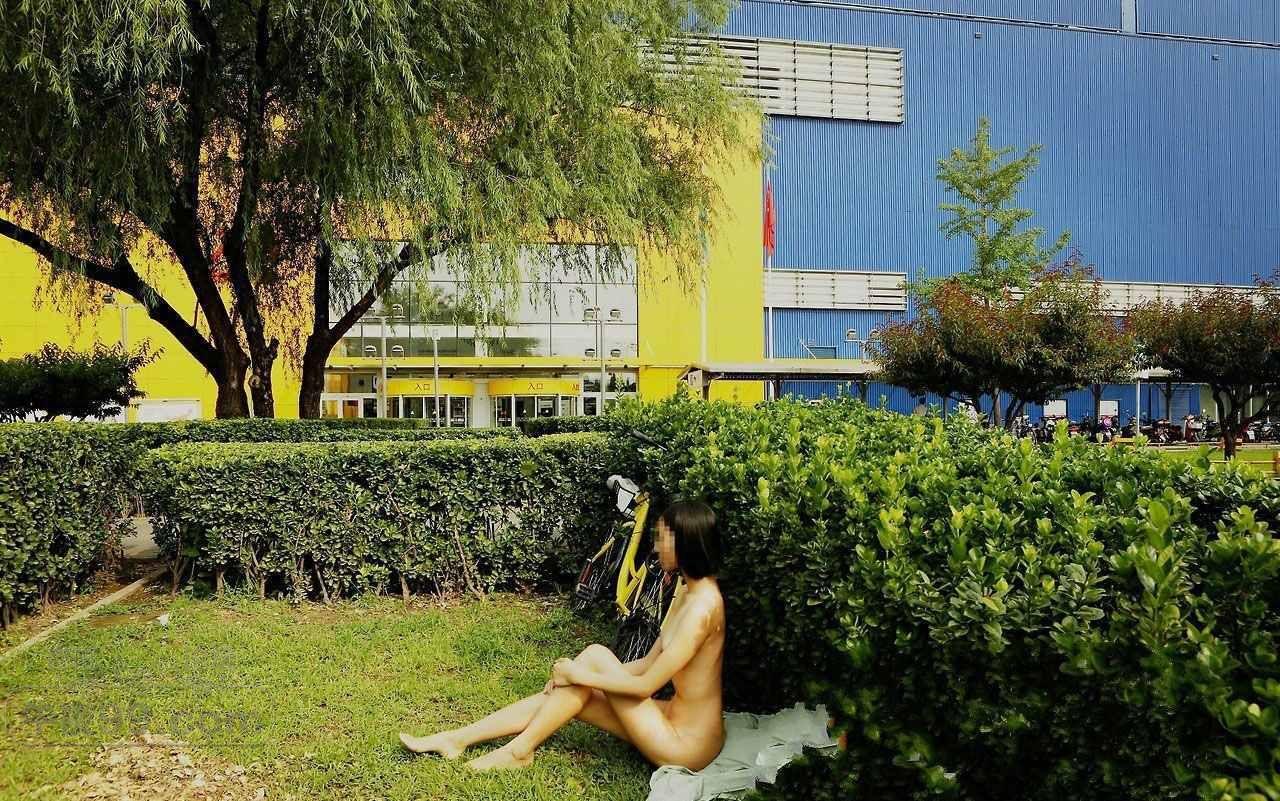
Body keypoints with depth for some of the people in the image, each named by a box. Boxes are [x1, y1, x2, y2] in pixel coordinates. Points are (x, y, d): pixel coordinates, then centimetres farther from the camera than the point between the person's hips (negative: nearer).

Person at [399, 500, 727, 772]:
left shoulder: (703, 605, -24)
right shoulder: (687, 594, 7)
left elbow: (647, 685, -22)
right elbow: (649, 663, 12)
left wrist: (579, 674, -11)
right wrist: (572, 676, 4)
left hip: (687, 744, -8)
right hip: (675, 719, 8)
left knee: (595, 655, -13)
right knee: (566, 691, 2)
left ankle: (519, 749, -1)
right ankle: (456, 739, 10)